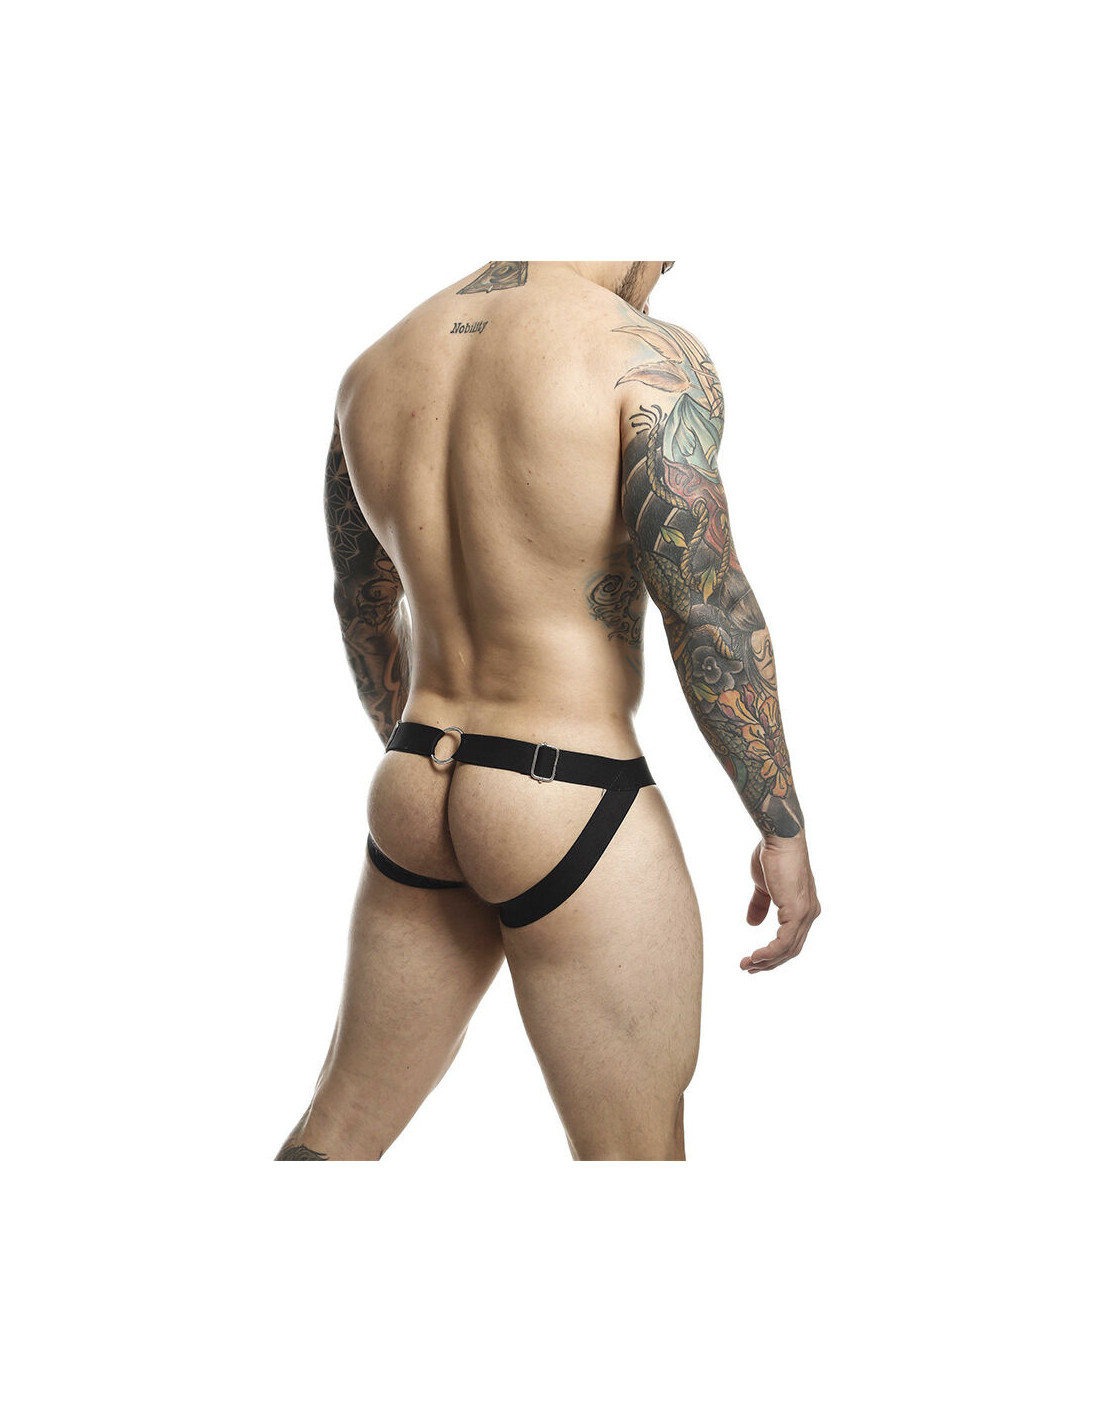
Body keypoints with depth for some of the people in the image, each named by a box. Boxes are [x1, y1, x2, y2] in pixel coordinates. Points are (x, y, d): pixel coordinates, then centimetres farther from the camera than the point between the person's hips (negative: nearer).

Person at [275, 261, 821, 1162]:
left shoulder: (376, 370, 6)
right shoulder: (648, 360, -15)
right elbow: (709, 613, -20)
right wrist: (785, 830, -11)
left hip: (417, 801, 7)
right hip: (572, 818, -6)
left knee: (344, 1126, 21)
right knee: (639, 1159, 10)